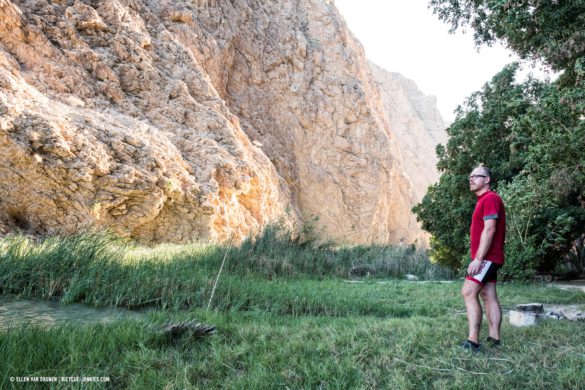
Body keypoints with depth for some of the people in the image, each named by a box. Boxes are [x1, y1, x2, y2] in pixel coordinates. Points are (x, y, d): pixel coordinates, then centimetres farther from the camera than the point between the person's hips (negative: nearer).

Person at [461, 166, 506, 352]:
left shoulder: (490, 198, -13)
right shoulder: (484, 200, 18)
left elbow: (489, 230, -22)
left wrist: (478, 258, -24)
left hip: (486, 257, -10)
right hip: (487, 259, 10)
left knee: (468, 293, -16)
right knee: (489, 296, 9)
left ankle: (473, 340, -18)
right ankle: (494, 338, 13)